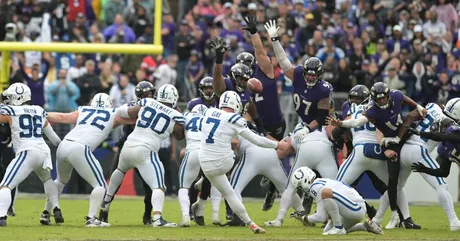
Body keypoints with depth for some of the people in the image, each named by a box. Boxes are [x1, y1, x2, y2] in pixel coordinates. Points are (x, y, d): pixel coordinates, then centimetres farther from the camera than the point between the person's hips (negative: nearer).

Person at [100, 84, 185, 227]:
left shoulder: (147, 103, 7)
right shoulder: (175, 116, 1)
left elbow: (123, 113, 16)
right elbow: (180, 136, 19)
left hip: (128, 146, 5)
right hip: (146, 152, -5)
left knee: (121, 170, 35)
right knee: (158, 187, -9)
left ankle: (106, 201, 46)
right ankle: (157, 217, -31)